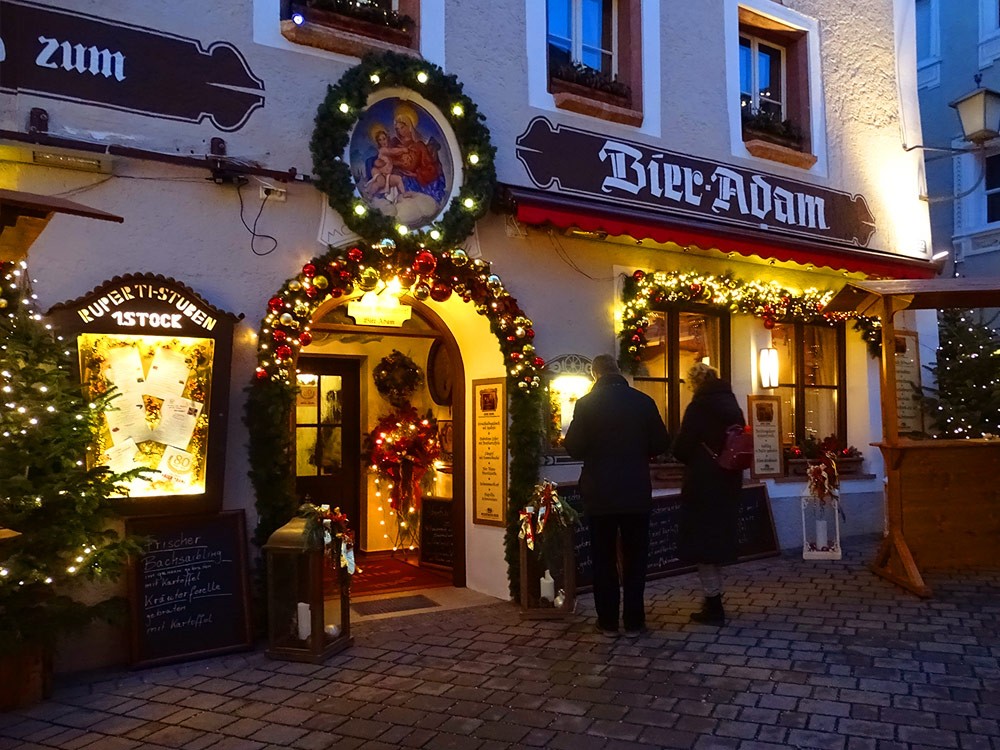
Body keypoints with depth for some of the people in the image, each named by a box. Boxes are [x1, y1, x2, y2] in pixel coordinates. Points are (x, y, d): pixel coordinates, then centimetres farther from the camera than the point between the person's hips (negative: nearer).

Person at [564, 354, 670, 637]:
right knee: (635, 558, 11)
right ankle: (634, 621, 14)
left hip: (600, 494, -1)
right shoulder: (643, 401, -4)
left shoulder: (586, 404, -8)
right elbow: (661, 444, -1)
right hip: (637, 493, 1)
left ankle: (608, 621, 14)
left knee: (604, 559, 9)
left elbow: (573, 447, -7)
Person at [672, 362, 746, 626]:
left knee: (703, 542, 1)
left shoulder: (698, 407, -13)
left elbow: (681, 449, -13)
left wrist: (691, 459, 7)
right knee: (718, 538, 16)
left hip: (703, 484, -7)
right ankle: (713, 601, 24)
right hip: (728, 483, 7)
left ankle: (714, 606, 3)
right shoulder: (732, 405, 9)